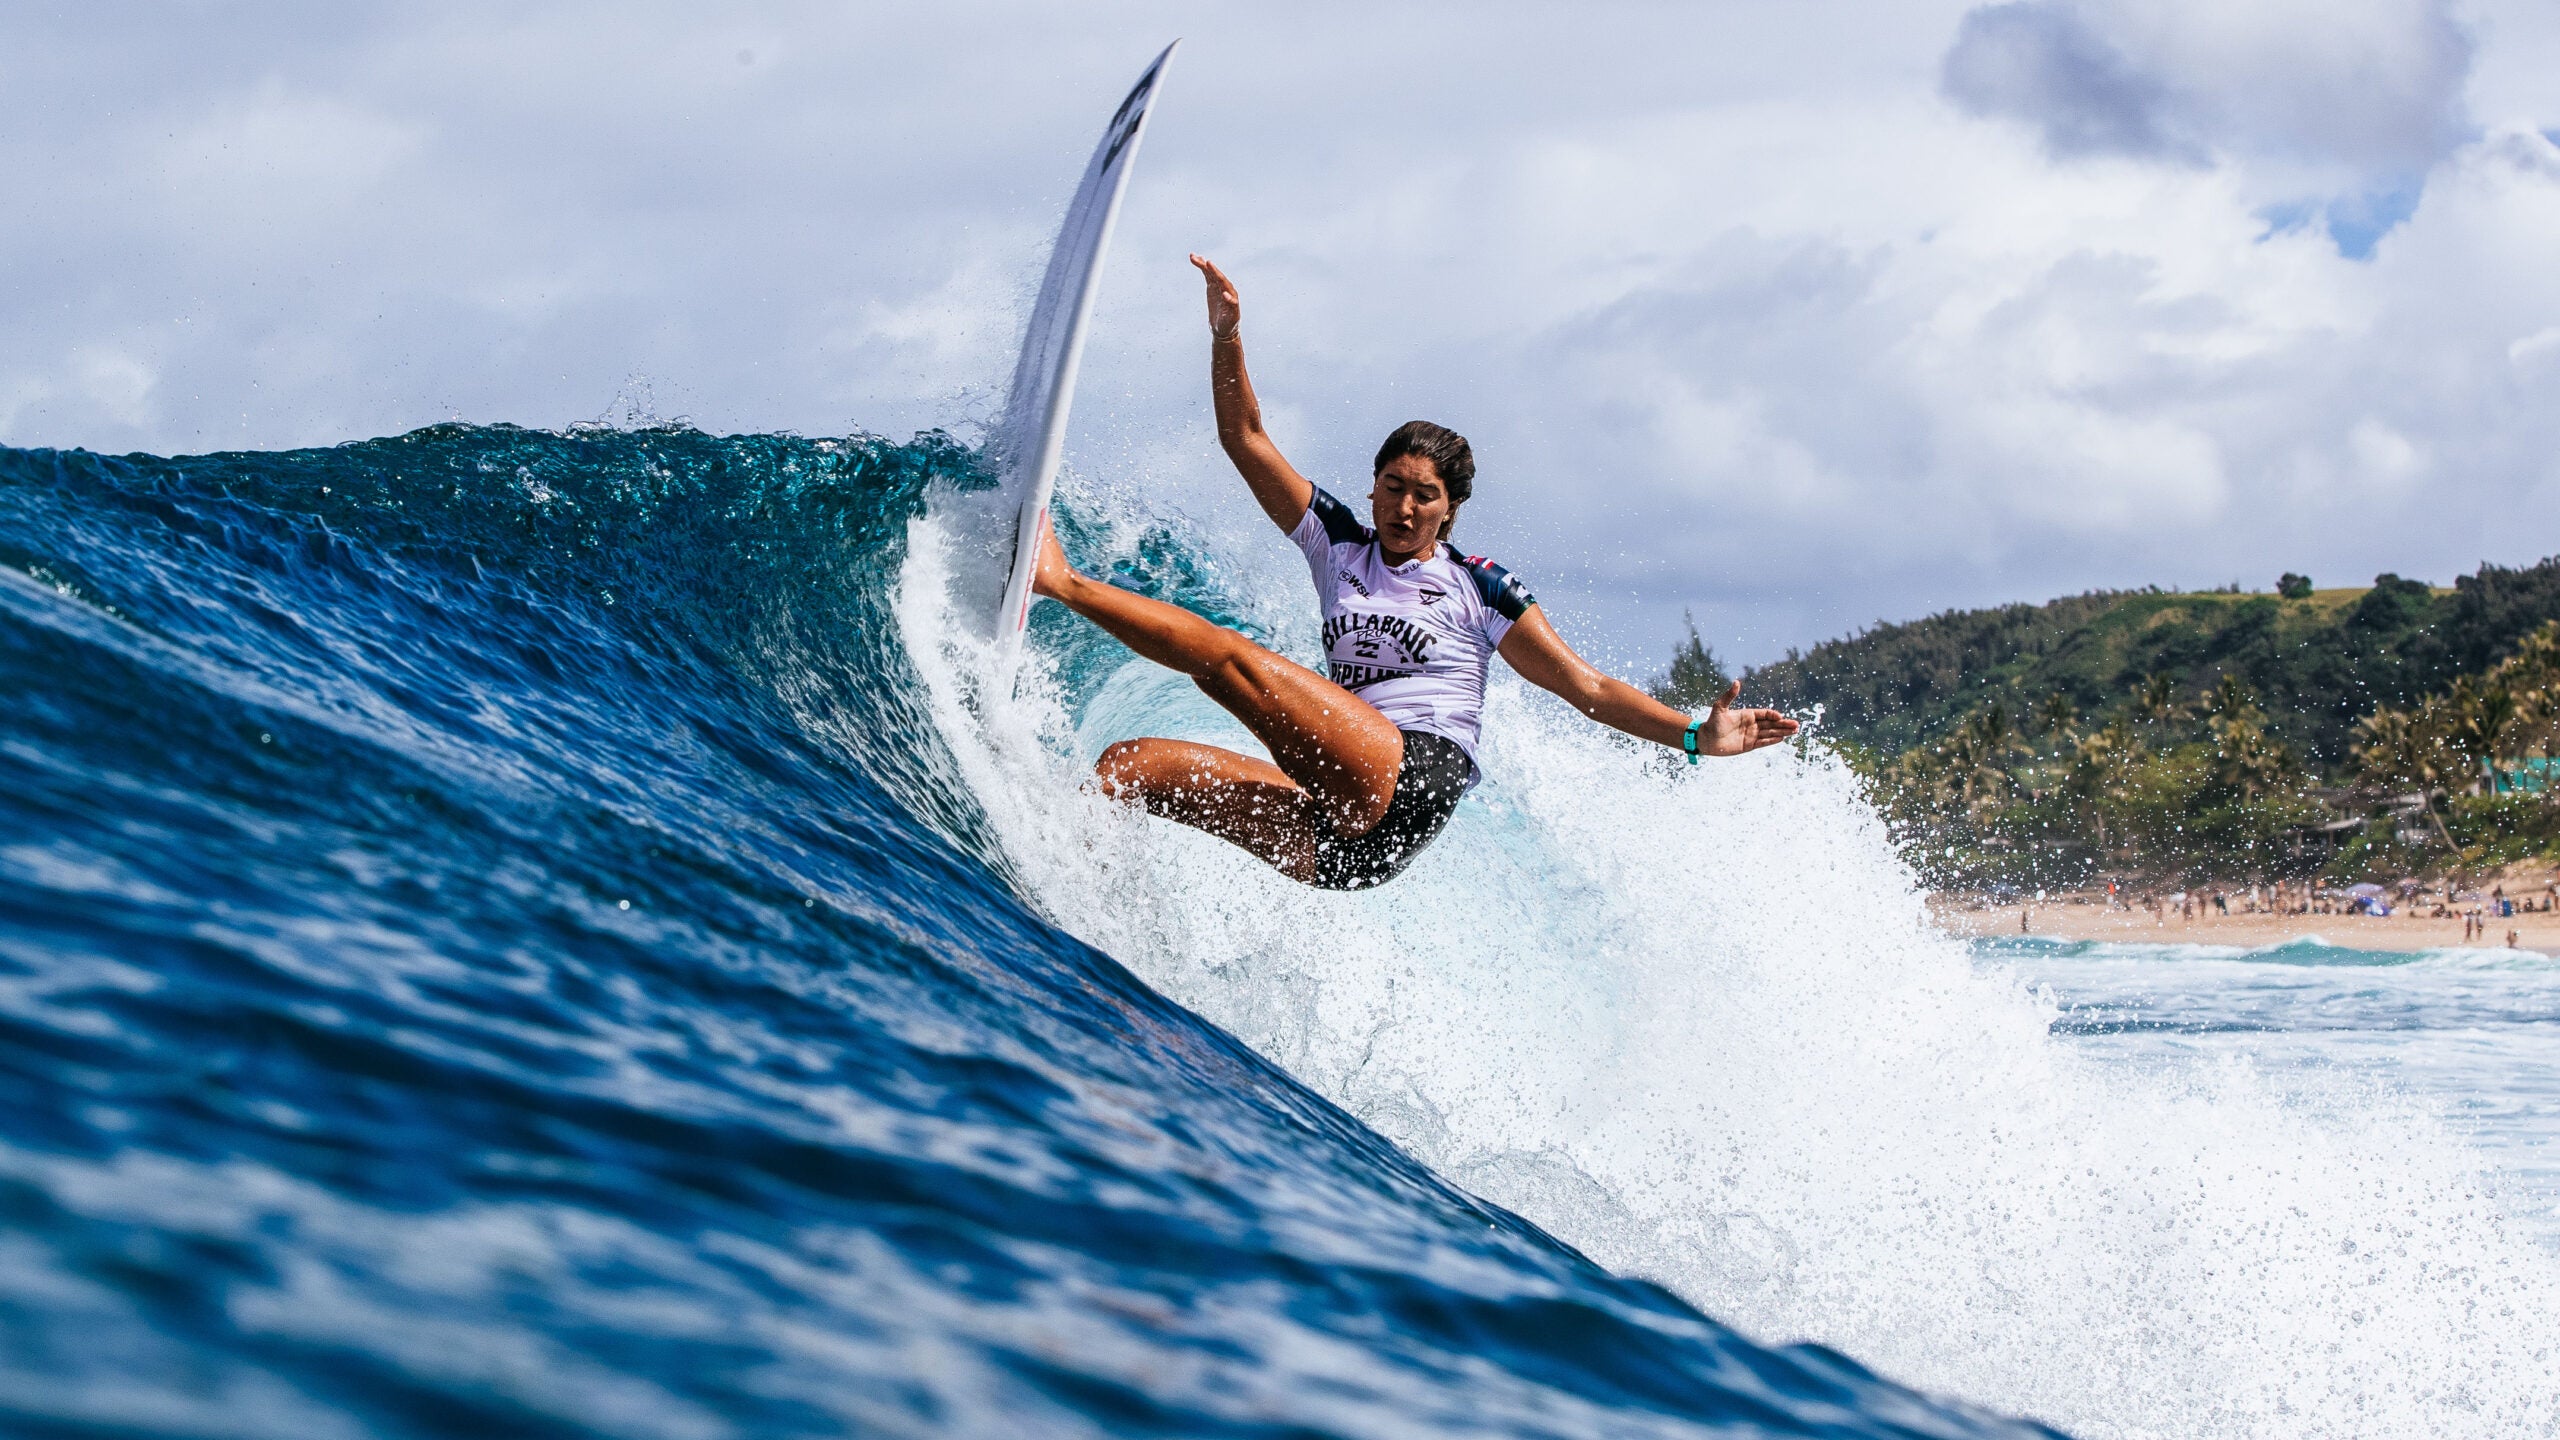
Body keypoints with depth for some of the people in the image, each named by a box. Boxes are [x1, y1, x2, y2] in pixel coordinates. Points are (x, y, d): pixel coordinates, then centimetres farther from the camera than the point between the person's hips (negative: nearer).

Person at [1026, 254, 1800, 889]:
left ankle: (1064, 582, -11)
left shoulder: (1477, 587, 9)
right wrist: (1226, 335, 3)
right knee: (1127, 765, -9)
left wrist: (1696, 736, -2)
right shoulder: (1337, 541, 19)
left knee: (1229, 657, -20)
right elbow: (1245, 439, 16)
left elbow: (1586, 687, 9)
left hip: (1412, 784, -6)